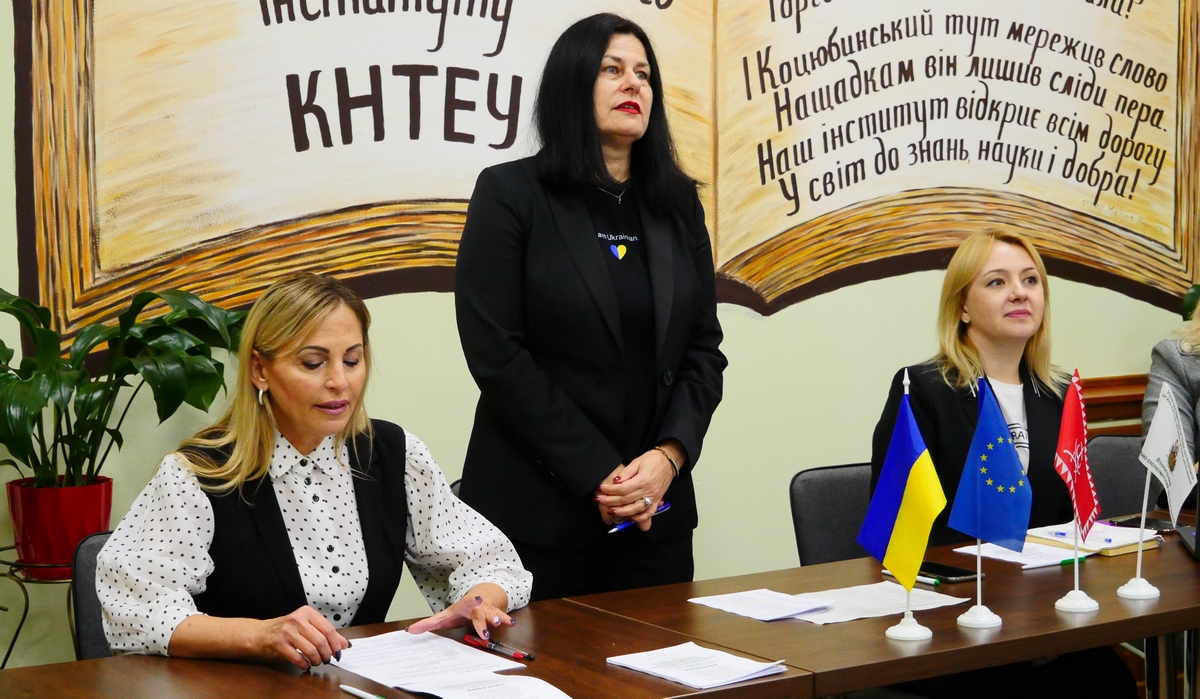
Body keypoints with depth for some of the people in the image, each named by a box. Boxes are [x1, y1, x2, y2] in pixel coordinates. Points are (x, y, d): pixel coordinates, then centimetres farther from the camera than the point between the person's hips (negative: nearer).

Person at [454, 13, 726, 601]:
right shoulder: (509, 193, -3)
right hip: (536, 510, -4)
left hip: (658, 509, 4)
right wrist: (597, 475, -13)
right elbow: (496, 354, -10)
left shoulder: (677, 203, 11)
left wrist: (669, 457, -8)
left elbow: (704, 348, 9)